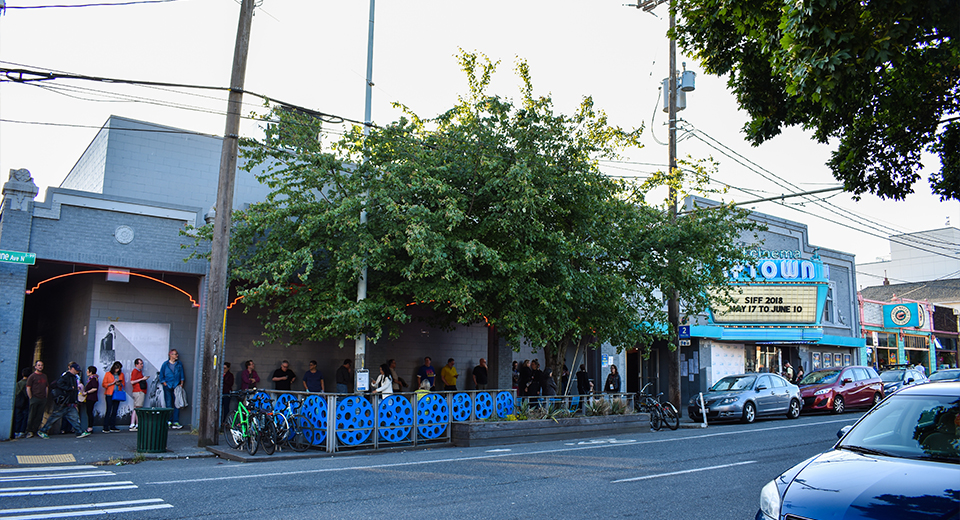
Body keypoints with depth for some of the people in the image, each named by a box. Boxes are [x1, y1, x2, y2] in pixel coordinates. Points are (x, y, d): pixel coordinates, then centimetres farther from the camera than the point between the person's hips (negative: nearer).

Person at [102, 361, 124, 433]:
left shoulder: (121, 374, 12)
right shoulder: (108, 374, 1)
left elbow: (123, 384, 18)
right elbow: (104, 384, 0)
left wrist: (120, 384, -3)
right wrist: (113, 383, -12)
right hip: (109, 394, -4)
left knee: (115, 411, 4)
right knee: (109, 410, -9)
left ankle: (112, 427, 10)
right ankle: (105, 428, -6)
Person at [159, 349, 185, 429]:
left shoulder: (179, 364, 10)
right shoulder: (165, 364, 4)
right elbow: (161, 377, 7)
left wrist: (181, 384, 1)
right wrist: (165, 385, -3)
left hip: (177, 386, 1)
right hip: (168, 387, -1)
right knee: (169, 405, 1)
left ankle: (176, 422, -3)